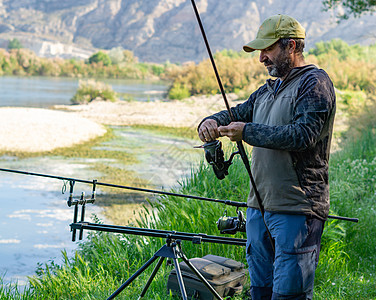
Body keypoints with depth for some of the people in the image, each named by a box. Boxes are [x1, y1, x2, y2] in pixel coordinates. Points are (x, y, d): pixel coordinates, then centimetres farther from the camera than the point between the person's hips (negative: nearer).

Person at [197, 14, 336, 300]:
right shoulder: (268, 90, 21)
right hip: (259, 205, 9)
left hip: (296, 210, -9)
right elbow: (236, 114, 25)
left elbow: (302, 134, -20)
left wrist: (248, 132, -16)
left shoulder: (315, 83, -7)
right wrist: (212, 122, 1)